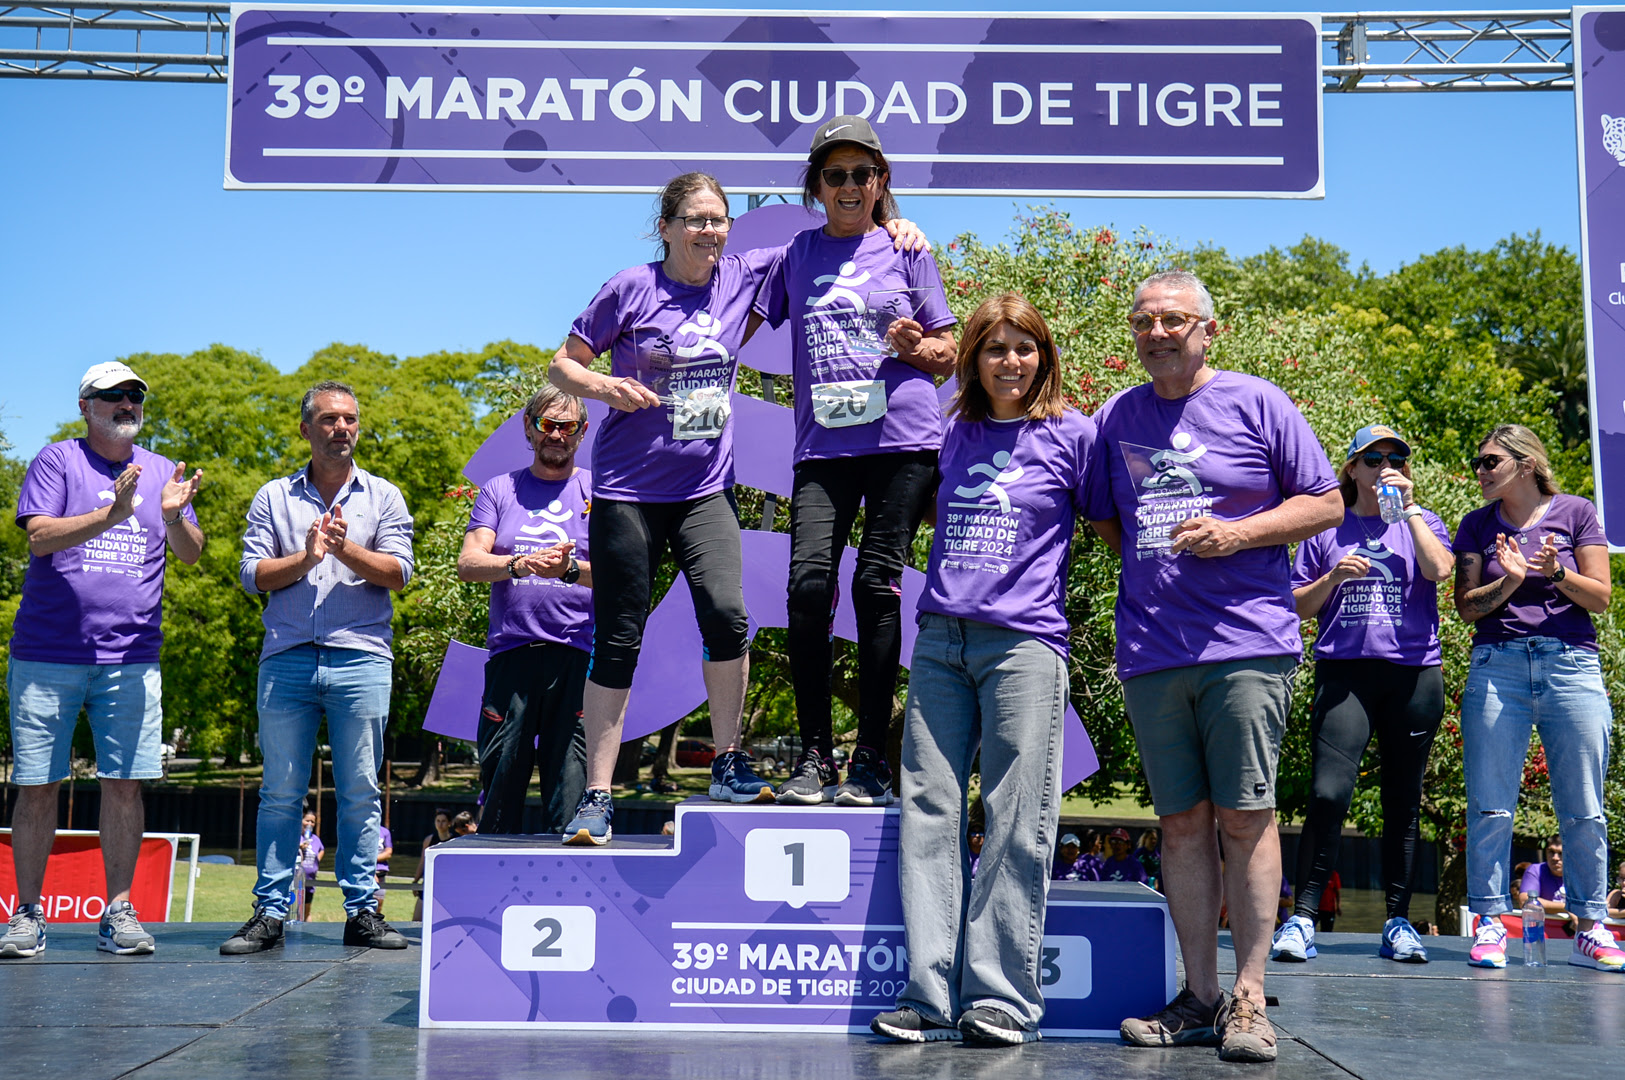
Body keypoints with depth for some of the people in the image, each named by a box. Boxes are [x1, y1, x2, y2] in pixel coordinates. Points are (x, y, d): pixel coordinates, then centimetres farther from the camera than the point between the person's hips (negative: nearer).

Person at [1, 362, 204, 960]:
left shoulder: (161, 471, 14)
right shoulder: (56, 461, 4)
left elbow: (191, 553, 8)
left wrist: (172, 515, -14)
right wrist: (112, 514, -24)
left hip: (131, 660, 2)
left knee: (124, 784, 0)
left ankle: (118, 912, 8)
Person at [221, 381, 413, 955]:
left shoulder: (383, 496, 13)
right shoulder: (273, 497, 14)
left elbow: (399, 573, 2)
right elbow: (252, 574, 5)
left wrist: (347, 550, -11)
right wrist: (306, 558, -10)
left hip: (360, 657, 0)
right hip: (287, 656, 1)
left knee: (360, 793, 1)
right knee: (280, 793, 2)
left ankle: (362, 911, 6)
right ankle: (270, 912, 7)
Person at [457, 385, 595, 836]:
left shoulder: (599, 491, 12)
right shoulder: (499, 490, 17)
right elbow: (467, 563, 3)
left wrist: (570, 569, -20)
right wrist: (520, 564, -17)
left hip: (578, 657, -2)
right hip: (511, 651, 2)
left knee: (570, 785, -6)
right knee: (499, 780, 1)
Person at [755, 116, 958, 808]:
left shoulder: (906, 252, 11)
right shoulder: (796, 257, 16)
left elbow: (948, 357, 12)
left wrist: (913, 344, -8)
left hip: (904, 440, -2)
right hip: (822, 445, 2)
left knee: (878, 586, -6)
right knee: (809, 582, -13)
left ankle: (870, 760, 1)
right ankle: (813, 755, -4)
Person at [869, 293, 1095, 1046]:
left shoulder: (1071, 434, 4)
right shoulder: (953, 435, 16)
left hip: (1024, 642, -4)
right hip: (940, 638, 4)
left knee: (1015, 824, -4)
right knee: (928, 813, 0)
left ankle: (1002, 998, 3)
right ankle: (930, 993, 5)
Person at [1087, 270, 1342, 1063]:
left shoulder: (1257, 403, 4)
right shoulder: (1116, 418, 14)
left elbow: (1325, 502, 4)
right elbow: (1105, 521, 23)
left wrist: (1235, 533, -9)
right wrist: (1149, 556, 5)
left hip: (1247, 643, -3)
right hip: (1150, 649, 4)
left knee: (1244, 816, -5)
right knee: (1182, 821, 6)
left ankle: (1249, 999, 3)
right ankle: (1198, 997, 14)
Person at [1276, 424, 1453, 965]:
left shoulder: (1420, 522, 14)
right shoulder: (1327, 527, 13)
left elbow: (1439, 570, -8)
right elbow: (1298, 605, 12)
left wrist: (1409, 508, -4)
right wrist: (1334, 577, -5)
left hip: (1414, 673, 1)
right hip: (1345, 671, -1)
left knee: (1404, 800, 6)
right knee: (1327, 793, -14)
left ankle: (1398, 921, 15)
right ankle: (1304, 916, -9)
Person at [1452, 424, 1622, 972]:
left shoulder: (1576, 512, 9)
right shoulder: (1477, 525, 14)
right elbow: (1466, 606, 8)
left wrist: (1557, 573, -13)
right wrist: (1509, 579, -9)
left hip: (1571, 664, -1)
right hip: (1498, 665, 1)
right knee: (1491, 806, -2)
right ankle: (1490, 924, 5)